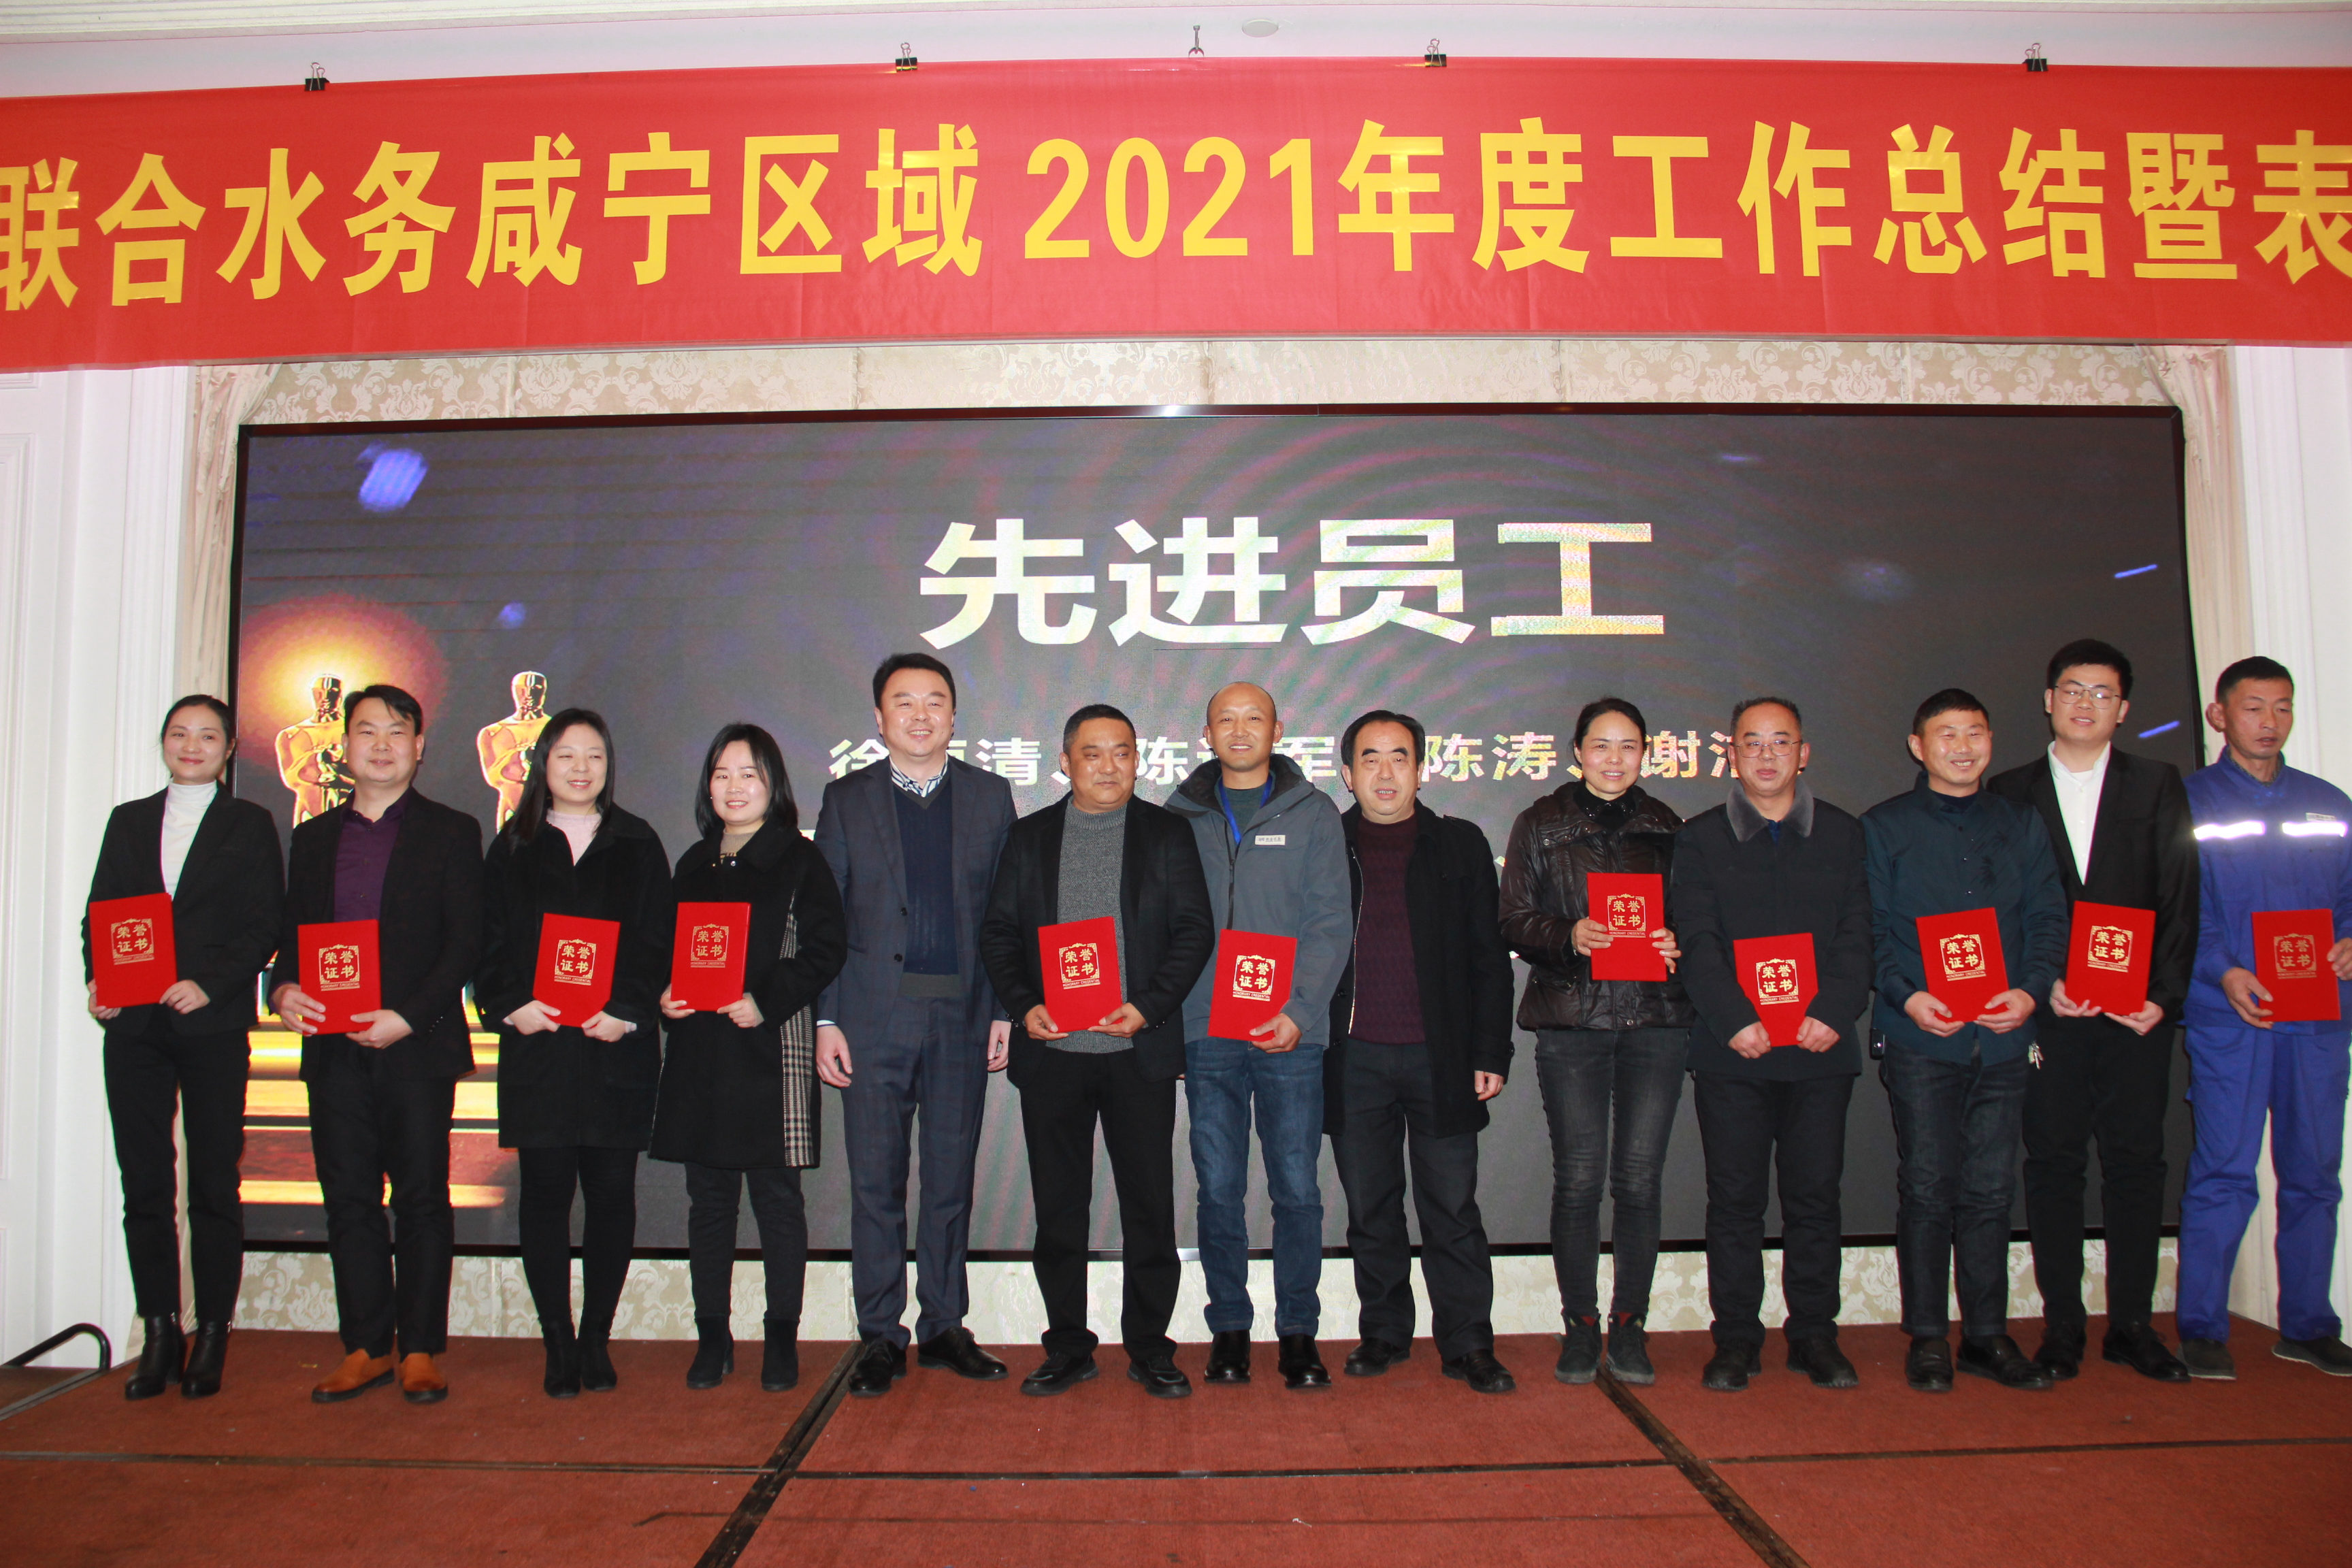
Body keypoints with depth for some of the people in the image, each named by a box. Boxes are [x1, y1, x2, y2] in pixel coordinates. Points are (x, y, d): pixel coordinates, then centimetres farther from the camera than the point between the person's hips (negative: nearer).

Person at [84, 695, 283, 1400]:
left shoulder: (250, 825, 6)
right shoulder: (128, 821, 16)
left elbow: (264, 926, -1)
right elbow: (98, 915, 13)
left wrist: (210, 985, -14)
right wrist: (97, 982, -4)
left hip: (213, 1025, -3)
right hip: (134, 1026, 3)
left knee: (214, 1184, 1)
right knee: (144, 1182, 4)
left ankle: (211, 1336, 9)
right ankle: (159, 1334, 13)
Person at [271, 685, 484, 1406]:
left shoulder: (451, 833, 4)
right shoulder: (314, 837, 16)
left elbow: (464, 942, -3)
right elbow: (293, 935, 15)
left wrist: (408, 1016, -15)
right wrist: (284, 989, -7)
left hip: (417, 1046, -3)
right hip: (333, 1048, 4)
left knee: (421, 1199, 3)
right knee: (348, 1200, 6)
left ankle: (420, 1350, 11)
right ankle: (366, 1347, 17)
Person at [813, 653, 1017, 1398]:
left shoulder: (990, 796, 8)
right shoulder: (847, 799, 6)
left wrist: (1007, 1008, 0)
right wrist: (825, 1020, -3)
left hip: (962, 1015, 1)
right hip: (873, 1015, -1)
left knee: (952, 1180, 9)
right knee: (876, 1182, 4)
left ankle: (944, 1328, 22)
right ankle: (880, 1337, 16)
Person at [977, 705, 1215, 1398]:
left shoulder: (1166, 833, 6)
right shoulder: (1029, 837, 11)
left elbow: (1195, 930, 1)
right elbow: (998, 932, 8)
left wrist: (1149, 1007, -12)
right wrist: (1025, 1005, -8)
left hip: (1140, 1050, -1)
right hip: (1051, 1051, 1)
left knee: (1149, 1204, 4)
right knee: (1058, 1206, 8)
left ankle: (1150, 1347, 18)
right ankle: (1067, 1347, 21)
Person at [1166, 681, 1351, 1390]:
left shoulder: (1313, 814, 5)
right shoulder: (1181, 815, 10)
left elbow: (1329, 925, -1)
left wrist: (1299, 1010, -14)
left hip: (1292, 1034, -1)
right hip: (1205, 1033, 1)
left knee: (1297, 1189, 3)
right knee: (1219, 1190, 6)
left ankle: (1297, 1332, 17)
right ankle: (1229, 1328, 19)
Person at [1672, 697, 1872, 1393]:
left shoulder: (1842, 834, 11)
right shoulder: (1701, 838, 6)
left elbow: (1857, 935, 4)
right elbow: (1698, 942, -2)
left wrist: (1834, 1012, -11)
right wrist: (1736, 1020, -15)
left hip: (1821, 1046, 1)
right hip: (1732, 1049, -1)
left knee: (1815, 1196, 6)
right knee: (1734, 1198, 3)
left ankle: (1814, 1333, 19)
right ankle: (1736, 1339, 13)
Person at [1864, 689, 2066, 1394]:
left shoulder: (2022, 825, 15)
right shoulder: (1883, 827, 6)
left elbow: (2048, 919, 10)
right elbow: (1869, 930, 1)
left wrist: (2031, 991, -7)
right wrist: (1906, 996, -14)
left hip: (2003, 1037, 3)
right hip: (1921, 1037, -3)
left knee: (1990, 1190, 6)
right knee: (1927, 1189, 0)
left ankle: (1987, 1334, 16)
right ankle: (1928, 1337, 8)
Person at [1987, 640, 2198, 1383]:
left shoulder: (2157, 784, 10)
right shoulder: (2011, 791, 8)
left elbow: (2180, 899, 4)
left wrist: (2163, 993, -5)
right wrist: (2041, 984, -7)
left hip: (2138, 1007, 1)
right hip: (2047, 1008, 0)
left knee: (2136, 1160, 3)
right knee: (2053, 1162, 2)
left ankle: (2131, 1324, 14)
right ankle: (2061, 1324, 10)